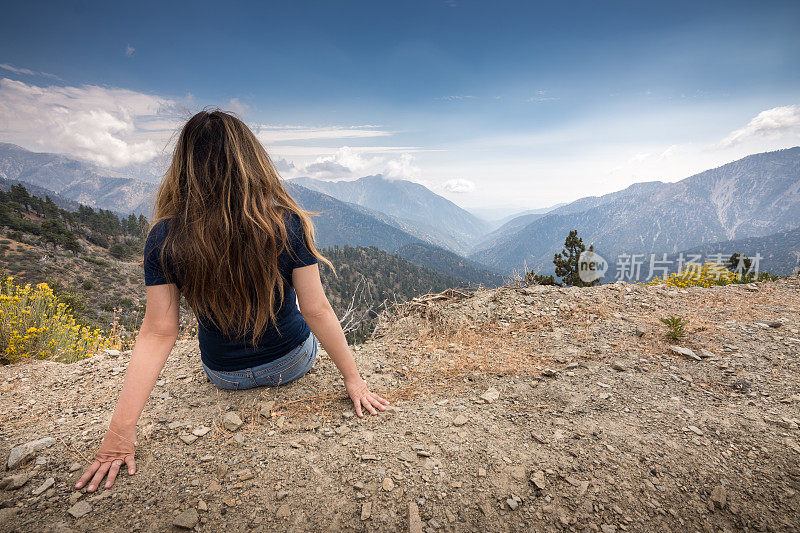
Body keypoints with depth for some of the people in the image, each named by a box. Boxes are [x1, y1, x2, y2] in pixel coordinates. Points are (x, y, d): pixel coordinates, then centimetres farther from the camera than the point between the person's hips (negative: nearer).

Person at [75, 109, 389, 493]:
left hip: (224, 375, 2)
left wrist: (120, 429, -9)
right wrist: (352, 377, -9)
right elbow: (317, 310, -21)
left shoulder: (164, 239, -20)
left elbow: (157, 335, -19)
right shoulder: (287, 224, -25)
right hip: (293, 363, -1)